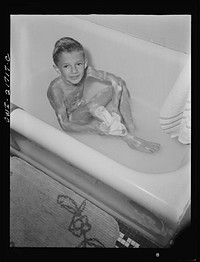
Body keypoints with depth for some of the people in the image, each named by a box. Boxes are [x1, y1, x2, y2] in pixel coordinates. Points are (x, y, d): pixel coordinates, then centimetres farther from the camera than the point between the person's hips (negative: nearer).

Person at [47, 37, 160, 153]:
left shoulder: (85, 71, -19)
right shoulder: (56, 89, -31)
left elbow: (116, 79, -13)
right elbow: (64, 125, -29)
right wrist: (93, 129, -40)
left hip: (85, 110, 6)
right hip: (73, 120, -5)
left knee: (118, 86, -11)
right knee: (92, 107, -40)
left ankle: (130, 126, -13)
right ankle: (127, 137, -26)